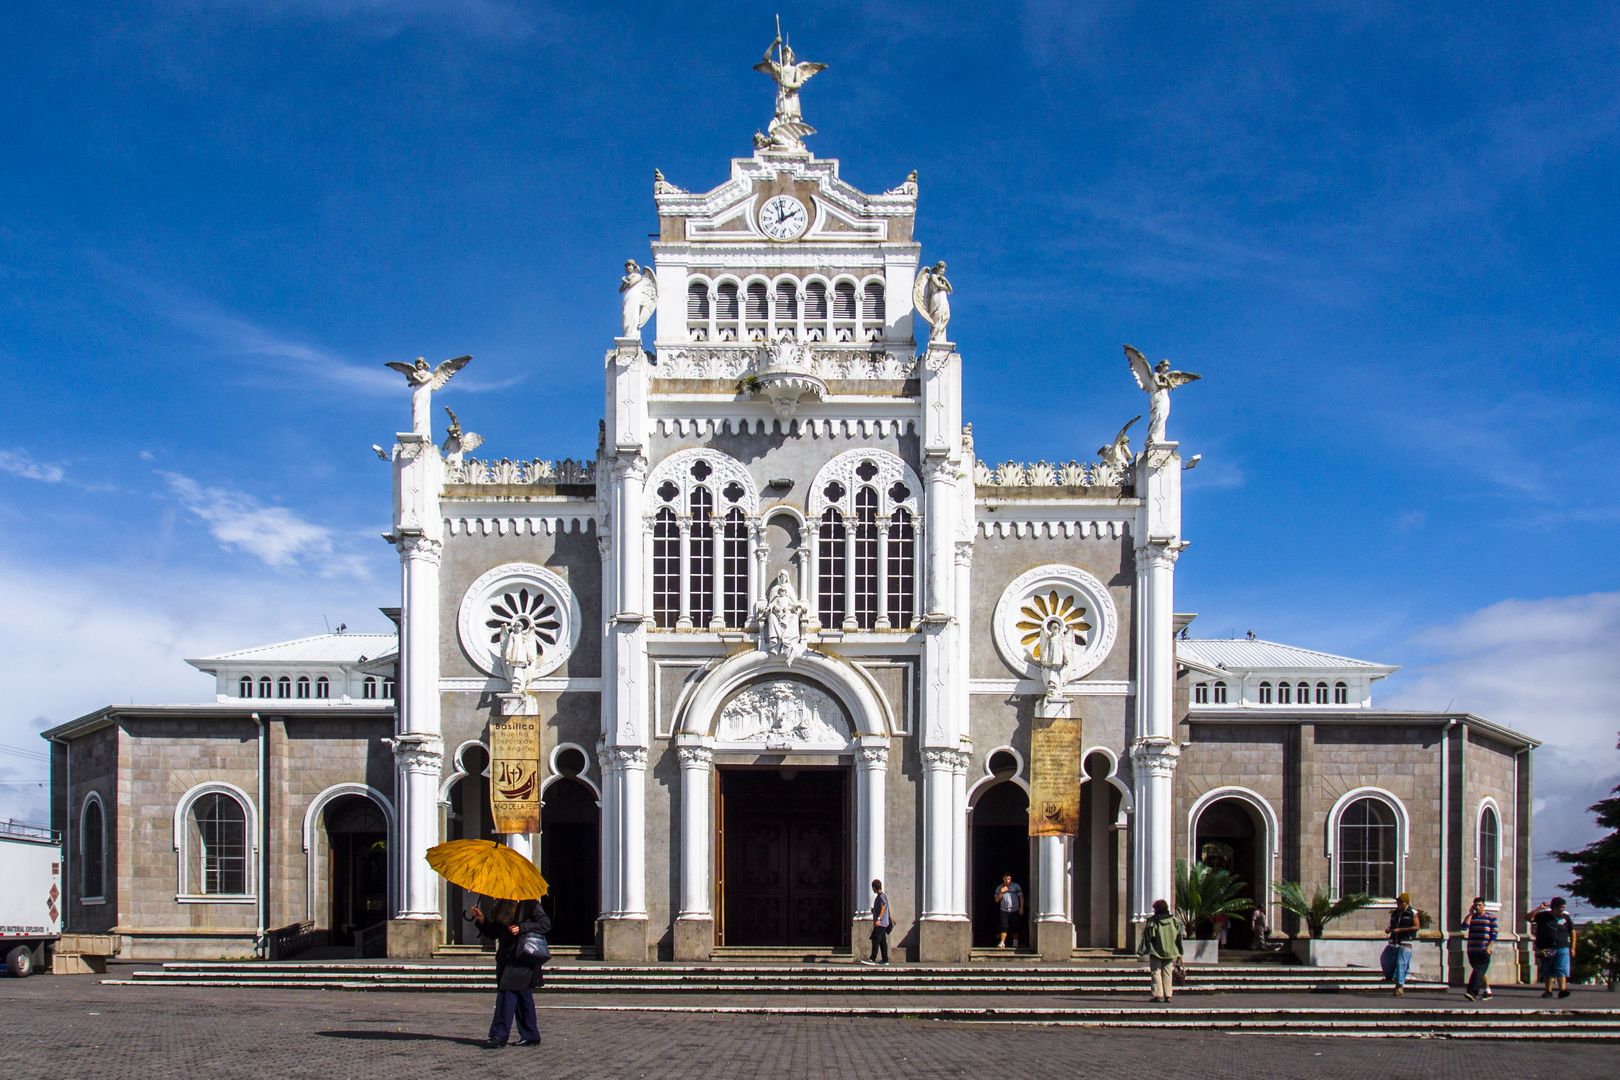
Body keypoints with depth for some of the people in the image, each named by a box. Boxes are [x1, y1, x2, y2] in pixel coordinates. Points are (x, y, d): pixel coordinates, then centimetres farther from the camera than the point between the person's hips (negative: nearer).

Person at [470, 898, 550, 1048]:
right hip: (505, 956, 7)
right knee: (522, 996, 12)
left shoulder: (530, 904, -7)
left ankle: (499, 1035, -11)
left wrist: (522, 929, -17)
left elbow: (545, 924, -10)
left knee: (508, 992, -12)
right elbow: (493, 932, 17)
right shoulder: (500, 905, 13)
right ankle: (530, 1036, 18)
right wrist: (482, 920, -1)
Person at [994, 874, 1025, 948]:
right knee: (1004, 926, -10)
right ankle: (1002, 942, -15)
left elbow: (1021, 896, 3)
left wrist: (1021, 908, -4)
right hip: (1004, 910, 0)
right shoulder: (999, 888, 7)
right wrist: (1001, 892, -11)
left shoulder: (1016, 886, 3)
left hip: (1014, 910, 0)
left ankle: (1015, 941, 25)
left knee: (1015, 926, 6)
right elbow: (997, 900, 4)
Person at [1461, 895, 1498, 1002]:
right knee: (1479, 972, 9)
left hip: (1484, 950, -5)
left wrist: (1489, 948, -13)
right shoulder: (1471, 917, 14)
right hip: (1472, 950, 5)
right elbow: (1464, 927, -4)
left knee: (1479, 971, -15)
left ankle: (1472, 992, -24)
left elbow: (1494, 934, -1)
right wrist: (1470, 913, -2)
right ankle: (1487, 991, 22)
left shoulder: (1491, 917, 3)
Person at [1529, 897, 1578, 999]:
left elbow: (1572, 932, 13)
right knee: (1547, 972, 7)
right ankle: (1548, 990, 18)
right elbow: (1529, 918, -10)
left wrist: (1572, 948, 10)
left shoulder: (1566, 918, 5)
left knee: (1561, 970, -14)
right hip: (1546, 949, 0)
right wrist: (1540, 908, -17)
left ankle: (1562, 990, -22)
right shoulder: (1543, 916, 0)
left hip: (1562, 949, 0)